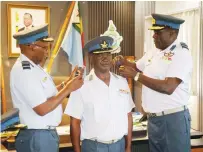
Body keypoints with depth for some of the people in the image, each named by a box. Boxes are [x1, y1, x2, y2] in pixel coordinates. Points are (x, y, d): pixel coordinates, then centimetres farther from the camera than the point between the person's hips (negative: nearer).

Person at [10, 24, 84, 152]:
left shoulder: (32, 67, 10)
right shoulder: (24, 71, -21)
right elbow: (42, 109, -24)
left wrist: (67, 83, 3)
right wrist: (68, 88, -18)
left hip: (46, 133, 9)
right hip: (37, 137, -9)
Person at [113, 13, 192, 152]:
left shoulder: (181, 54, -13)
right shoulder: (152, 53, 10)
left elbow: (168, 87, -24)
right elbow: (136, 67, 27)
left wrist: (135, 76, -19)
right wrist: (123, 62, 4)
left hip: (173, 118, -7)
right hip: (153, 118, 7)